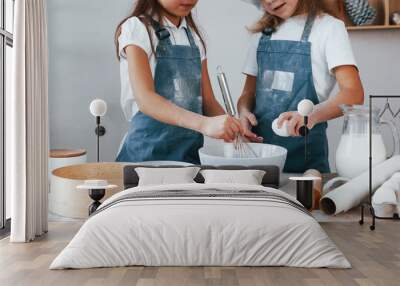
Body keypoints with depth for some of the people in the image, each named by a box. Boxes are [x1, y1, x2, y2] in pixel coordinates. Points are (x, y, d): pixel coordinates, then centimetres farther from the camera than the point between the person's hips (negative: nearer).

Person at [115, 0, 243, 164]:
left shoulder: (194, 36, 8)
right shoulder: (137, 28, -9)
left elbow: (207, 101, 6)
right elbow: (145, 99, -22)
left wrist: (231, 129, -14)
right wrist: (204, 124, -35)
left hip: (192, 150, 5)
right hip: (150, 150, -5)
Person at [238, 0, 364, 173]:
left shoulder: (329, 27, -3)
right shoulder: (262, 33, 12)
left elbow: (354, 94, -14)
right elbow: (249, 92, 11)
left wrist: (312, 115, -32)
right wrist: (244, 112, -10)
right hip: (258, 142, 4)